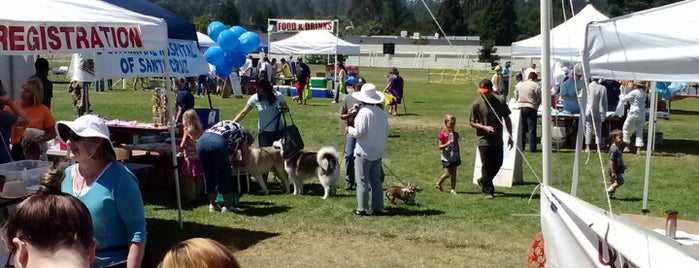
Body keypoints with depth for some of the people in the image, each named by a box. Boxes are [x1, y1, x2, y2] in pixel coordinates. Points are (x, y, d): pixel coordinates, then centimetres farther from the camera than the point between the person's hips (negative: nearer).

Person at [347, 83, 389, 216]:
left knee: (362, 181, 0)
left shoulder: (364, 112, -15)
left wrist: (350, 129, 1)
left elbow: (359, 132, -17)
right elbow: (386, 133, 9)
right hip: (378, 152, 7)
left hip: (364, 152, -6)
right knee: (376, 181, 13)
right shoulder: (382, 113, 5)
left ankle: (361, 208, 2)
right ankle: (377, 208, 15)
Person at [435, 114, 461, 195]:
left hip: (455, 157, 5)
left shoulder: (455, 134, 6)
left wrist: (459, 157, 16)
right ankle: (438, 183, 19)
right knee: (447, 173, -6)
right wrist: (447, 144, -27)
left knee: (454, 173, 5)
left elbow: (457, 146, 15)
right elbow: (440, 147, -9)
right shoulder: (442, 134, -10)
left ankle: (453, 189, 11)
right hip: (446, 157, -5)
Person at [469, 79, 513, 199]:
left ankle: (483, 181, 33)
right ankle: (488, 190, 10)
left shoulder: (500, 101, 0)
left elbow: (506, 118, 8)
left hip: (498, 140, 4)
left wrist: (510, 136, 6)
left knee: (498, 164, 10)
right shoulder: (476, 104, -9)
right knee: (486, 165, -2)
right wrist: (485, 127, -18)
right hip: (484, 140, -4)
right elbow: (471, 122, -3)